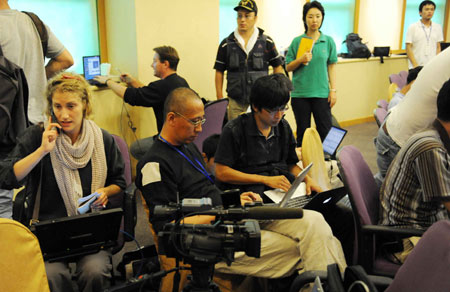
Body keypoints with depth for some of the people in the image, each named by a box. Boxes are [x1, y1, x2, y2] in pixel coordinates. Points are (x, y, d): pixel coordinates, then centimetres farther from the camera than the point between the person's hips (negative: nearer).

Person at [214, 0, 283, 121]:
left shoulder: (266, 42, 4)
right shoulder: (226, 44, 4)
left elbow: (278, 66, 11)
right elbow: (219, 71, 8)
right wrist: (220, 98, 2)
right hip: (235, 102, 0)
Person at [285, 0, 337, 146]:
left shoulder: (328, 41, 5)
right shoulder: (297, 41, 2)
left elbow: (331, 67, 7)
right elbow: (288, 67, 5)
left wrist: (333, 90, 1)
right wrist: (300, 60, -14)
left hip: (321, 93, 0)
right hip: (300, 93, 0)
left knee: (325, 131, 1)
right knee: (302, 132, 9)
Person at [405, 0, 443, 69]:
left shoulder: (438, 27, 9)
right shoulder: (412, 27, -1)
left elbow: (438, 47, 13)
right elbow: (408, 48, -4)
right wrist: (415, 65, -12)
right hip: (416, 68, -3)